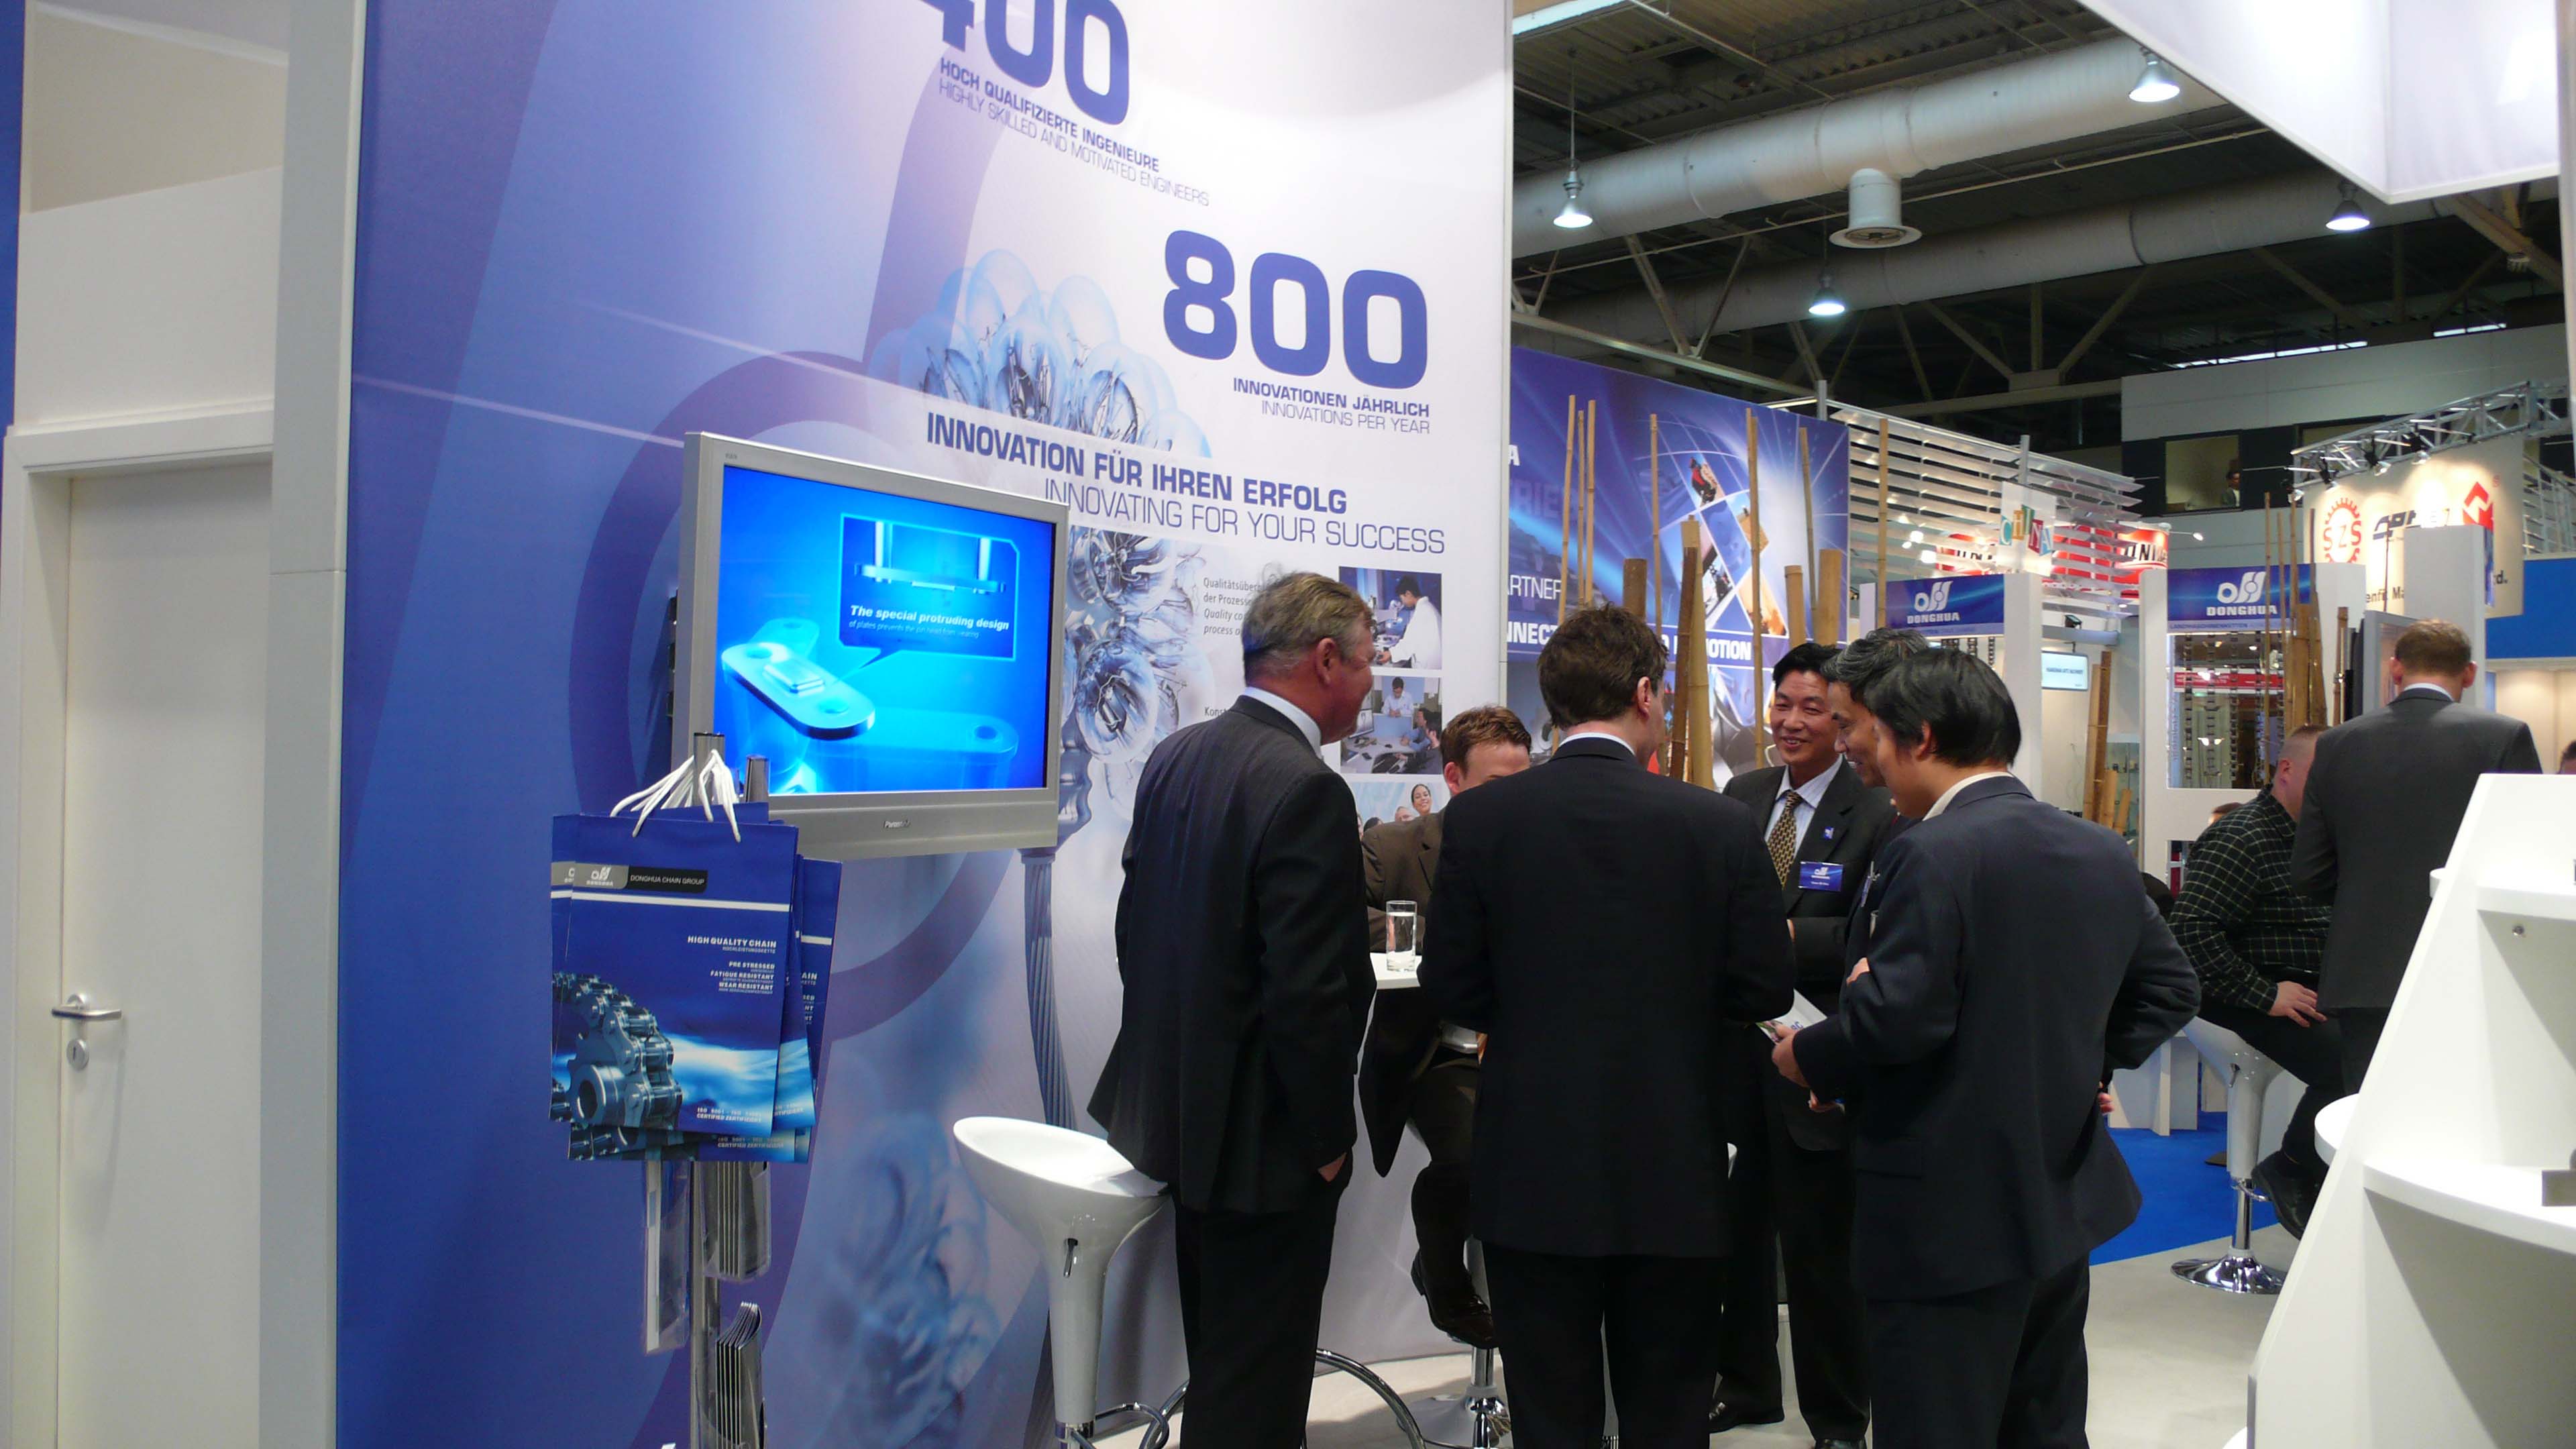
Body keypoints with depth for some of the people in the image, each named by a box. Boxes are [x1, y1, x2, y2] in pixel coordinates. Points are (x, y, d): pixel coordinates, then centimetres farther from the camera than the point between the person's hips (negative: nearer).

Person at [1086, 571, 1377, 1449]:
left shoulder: (1174, 758, 3)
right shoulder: (1306, 790, -24)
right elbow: (1309, 992, -25)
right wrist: (1329, 1135, -13)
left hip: (1175, 1106, 9)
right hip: (1264, 1137, -9)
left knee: (1220, 1356, 25)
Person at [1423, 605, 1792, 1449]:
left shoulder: (1478, 819, -8)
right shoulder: (1720, 824, -9)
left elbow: (1452, 990, -3)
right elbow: (1764, 992, -3)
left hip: (1533, 1175, 0)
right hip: (1672, 1176, 0)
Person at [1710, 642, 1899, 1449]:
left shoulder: (1877, 816, -12)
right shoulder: (1741, 797, 7)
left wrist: (1792, 939, -25)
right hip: (1737, 1046, 6)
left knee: (1819, 1246, 7)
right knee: (1738, 1230, 18)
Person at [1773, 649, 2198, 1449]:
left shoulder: (1932, 852, -18)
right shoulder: (2102, 851, 8)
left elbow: (1898, 1017, -24)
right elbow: (2170, 985, 15)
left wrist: (1805, 1055, -8)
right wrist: (2095, 1059, 14)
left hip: (1950, 1219, -8)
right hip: (2066, 1199, 9)